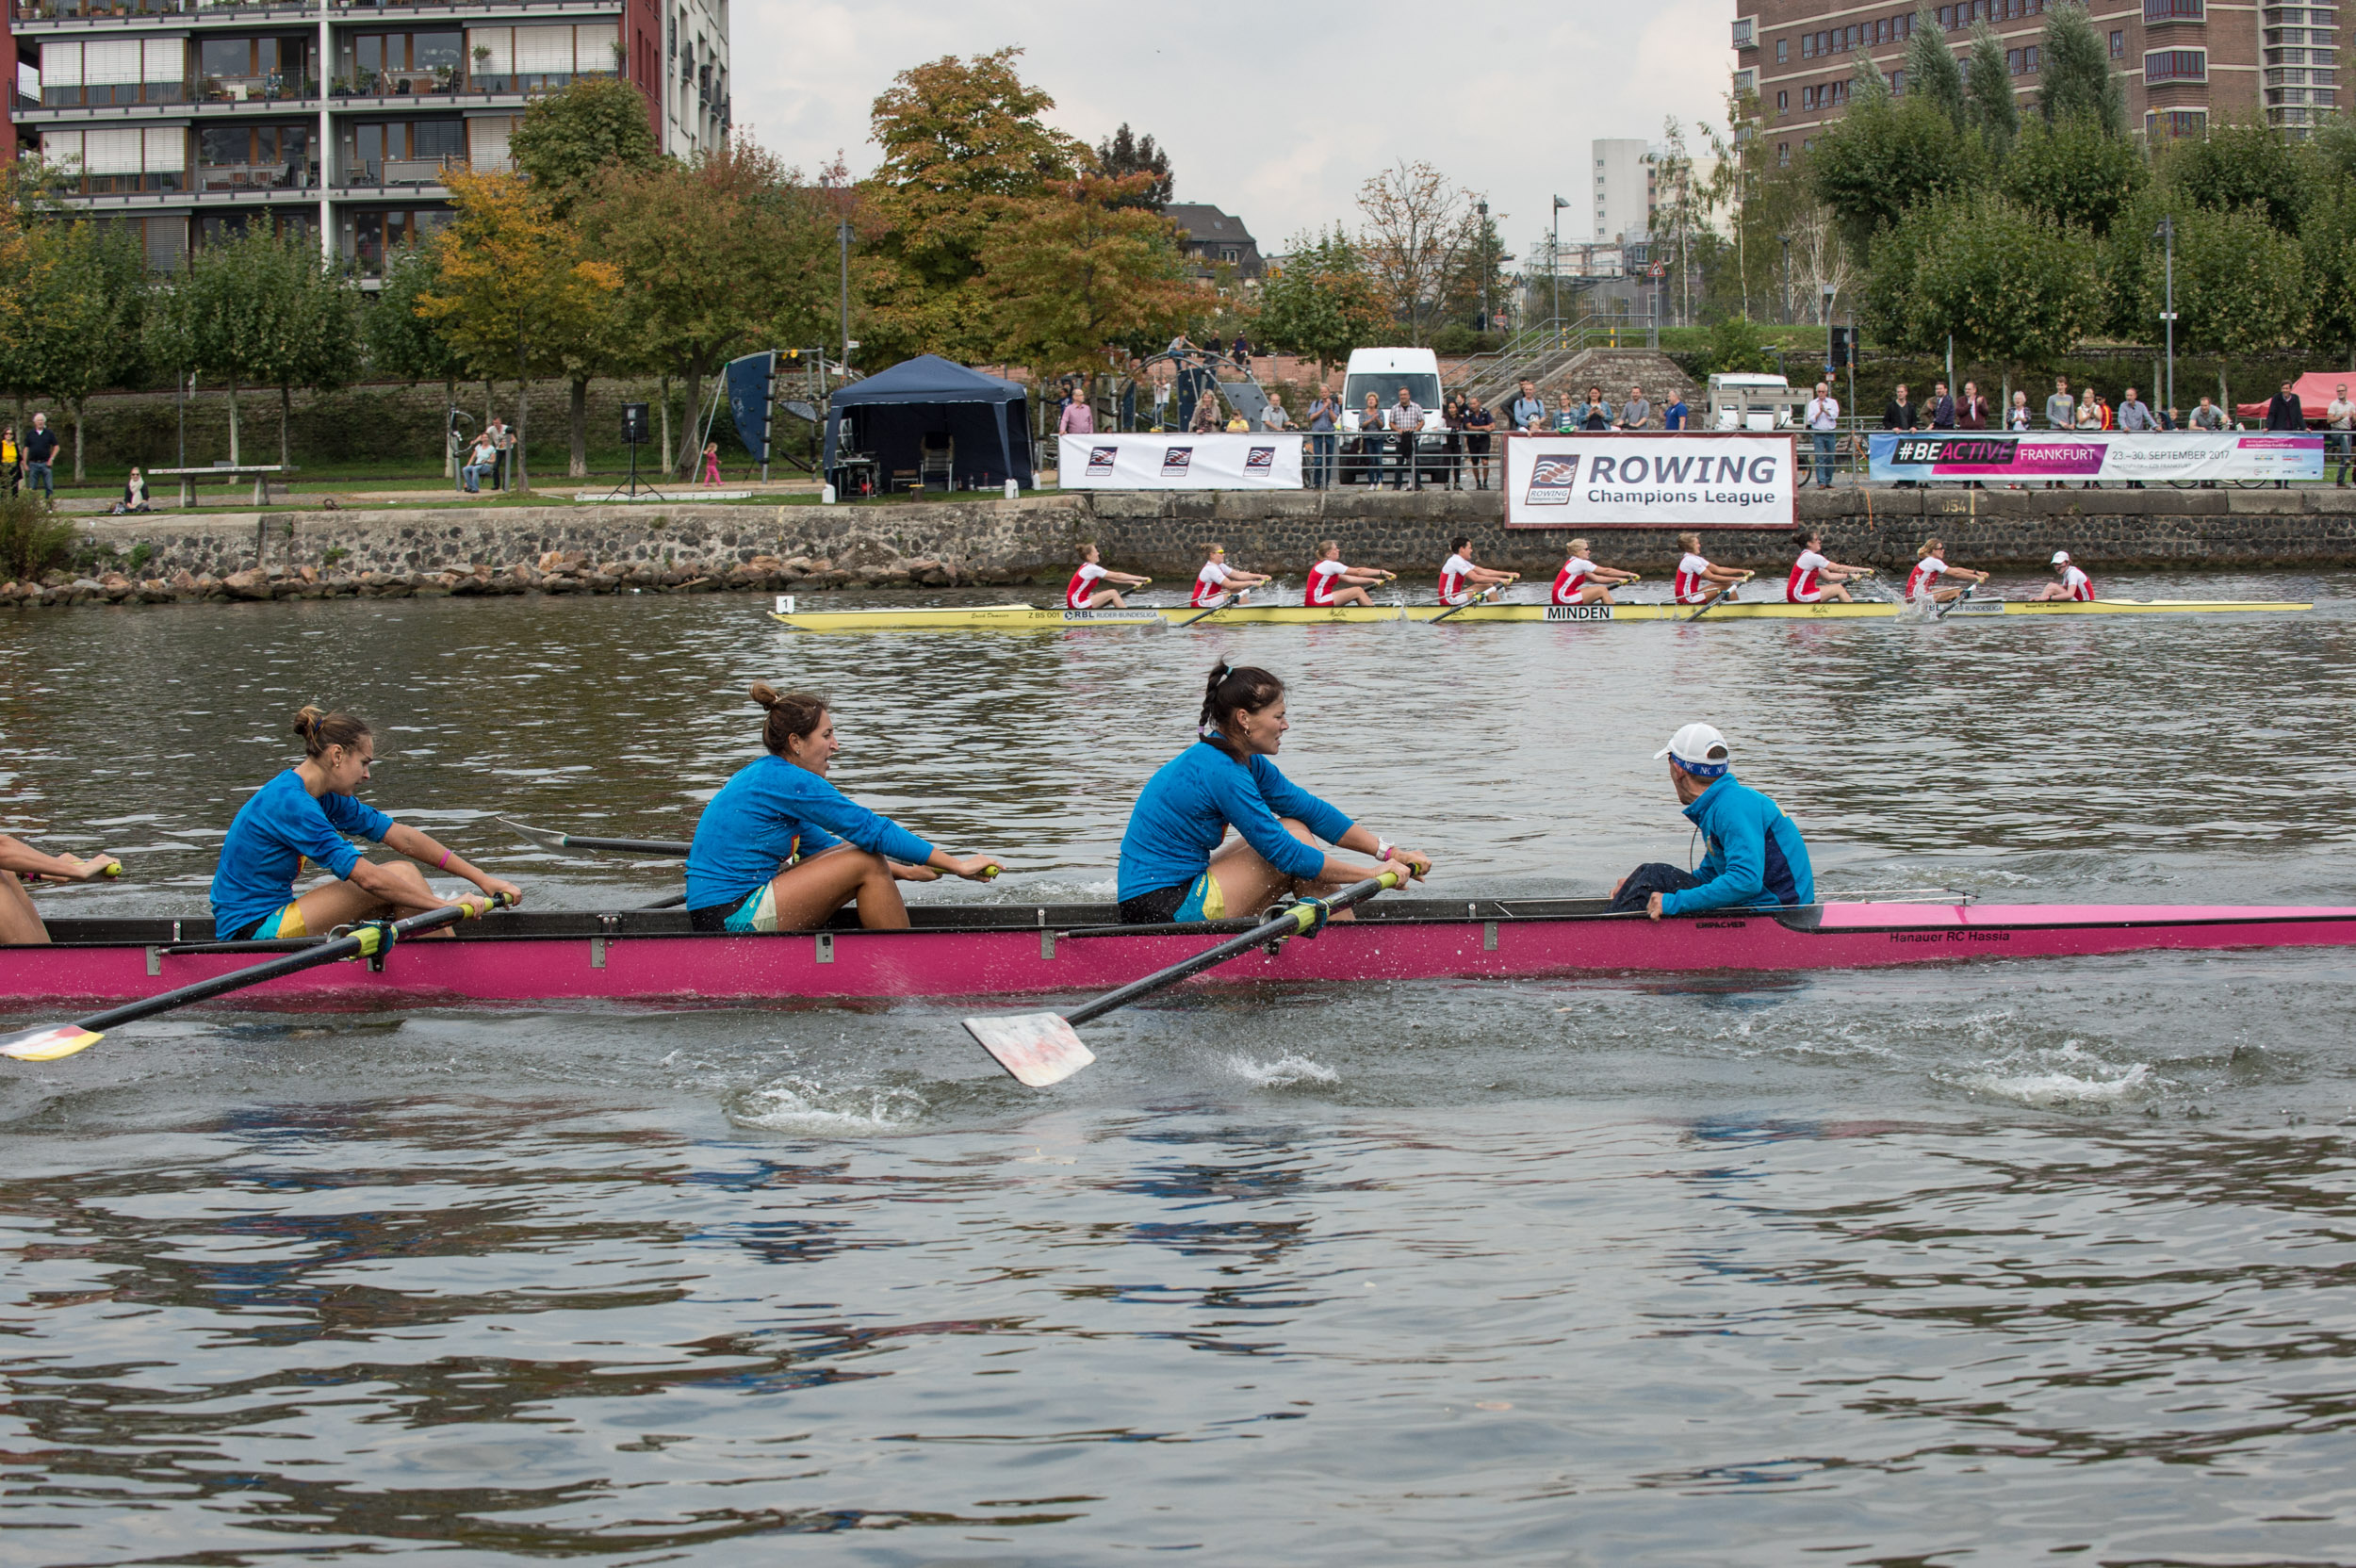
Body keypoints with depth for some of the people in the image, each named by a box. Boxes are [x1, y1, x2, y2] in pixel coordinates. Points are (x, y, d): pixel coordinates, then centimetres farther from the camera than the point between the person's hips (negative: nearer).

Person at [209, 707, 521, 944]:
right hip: (250, 930, -10)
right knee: (397, 877, -12)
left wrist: (480, 879, 6)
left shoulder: (324, 797, 9)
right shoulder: (288, 803, -21)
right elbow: (367, 878, -24)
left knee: (400, 875, 4)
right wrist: (446, 906, -21)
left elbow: (403, 838, 9)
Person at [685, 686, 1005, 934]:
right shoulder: (787, 781, -14)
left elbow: (820, 846, 24)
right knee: (866, 863, -10)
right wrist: (957, 865, -10)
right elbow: (871, 829, -15)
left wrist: (900, 870, 20)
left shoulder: (763, 775, 16)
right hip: (736, 920, -10)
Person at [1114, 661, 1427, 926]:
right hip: (1164, 911, -10)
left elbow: (1314, 811, 12)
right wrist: (1372, 874, -12)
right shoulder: (1220, 771, -20)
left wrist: (1389, 853, 6)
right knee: (1295, 836, -7)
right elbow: (1286, 854, -18)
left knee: (1291, 832, 12)